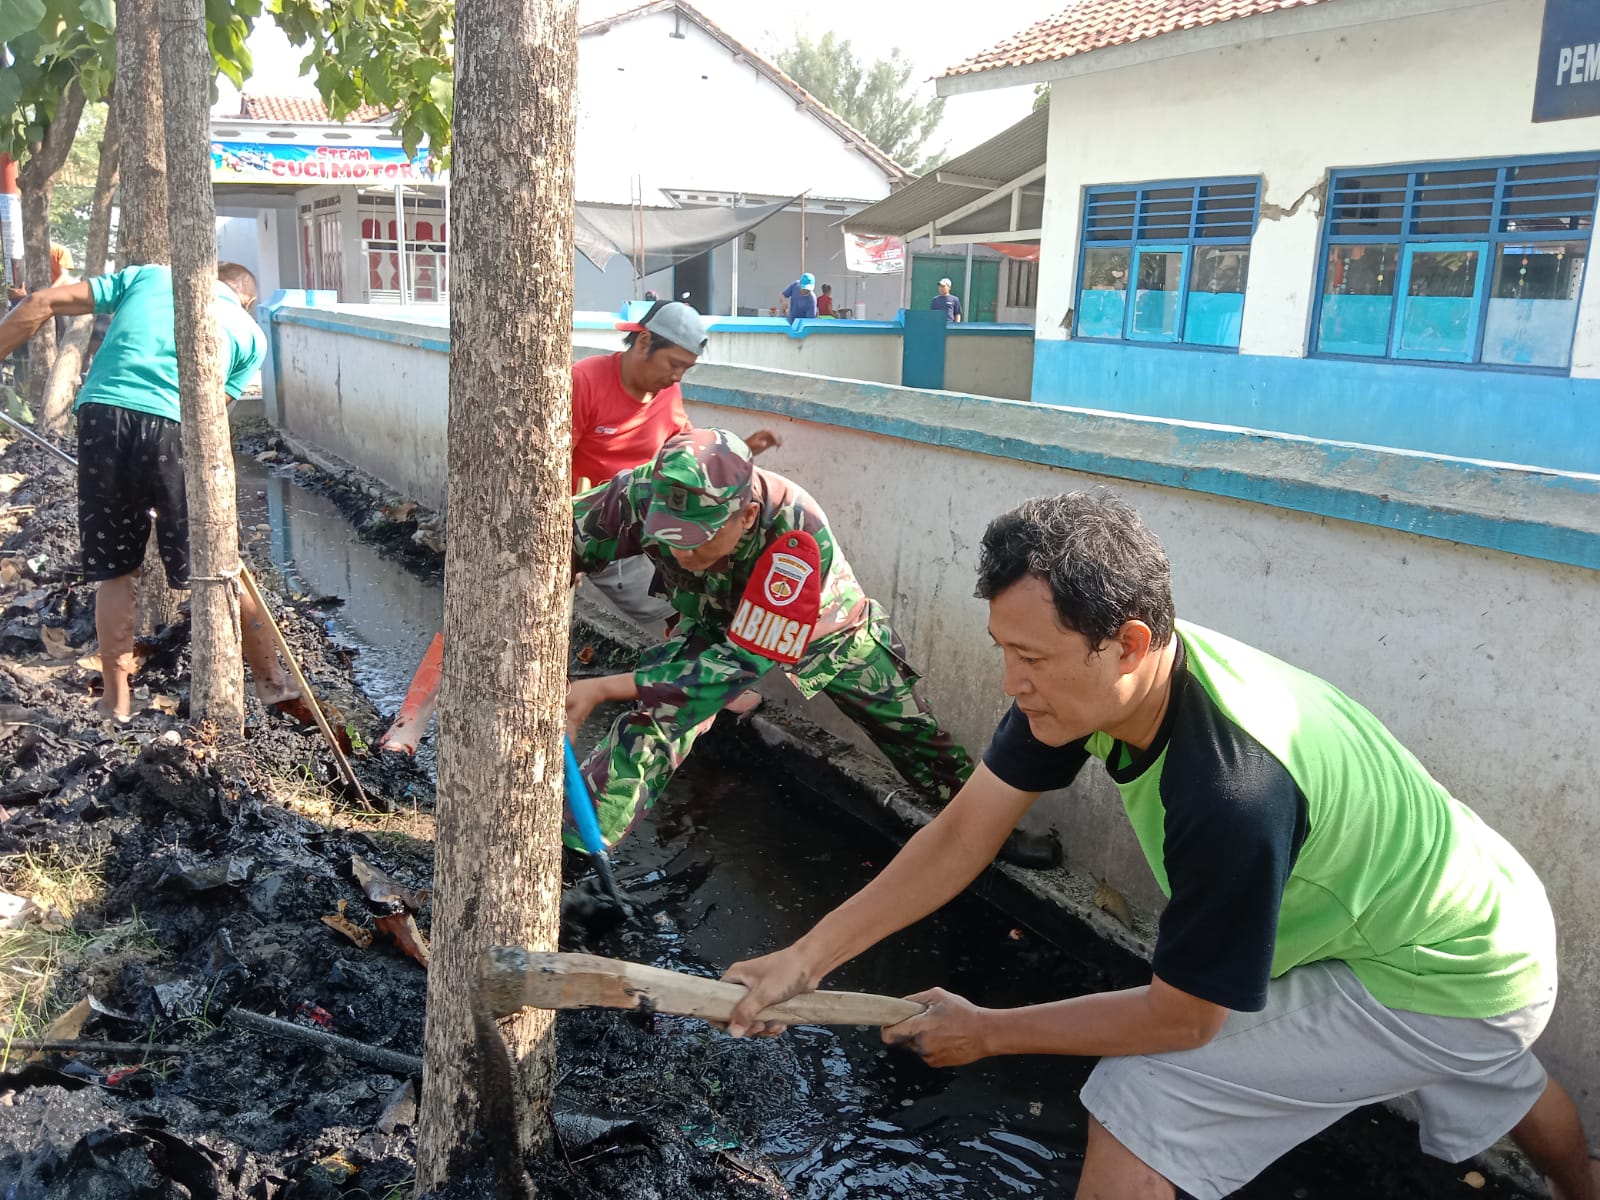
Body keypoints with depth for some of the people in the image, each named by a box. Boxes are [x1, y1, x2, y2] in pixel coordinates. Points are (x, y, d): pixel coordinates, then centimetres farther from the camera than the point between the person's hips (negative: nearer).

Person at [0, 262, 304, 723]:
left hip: (101, 415, 2)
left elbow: (41, 303, 14)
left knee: (115, 571, 16)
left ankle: (116, 699, 22)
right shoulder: (251, 334, 20)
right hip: (172, 428, -2)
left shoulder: (147, 276, 24)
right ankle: (274, 683, 23)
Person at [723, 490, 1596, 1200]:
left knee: (1138, 1102, -15)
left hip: (1443, 980, -8)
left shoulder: (1231, 789, -40)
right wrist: (803, 959, -17)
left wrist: (984, 1032, -15)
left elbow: (1180, 1019, -26)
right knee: (1500, 1081, 39)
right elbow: (962, 836, -13)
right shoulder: (1092, 675, -18)